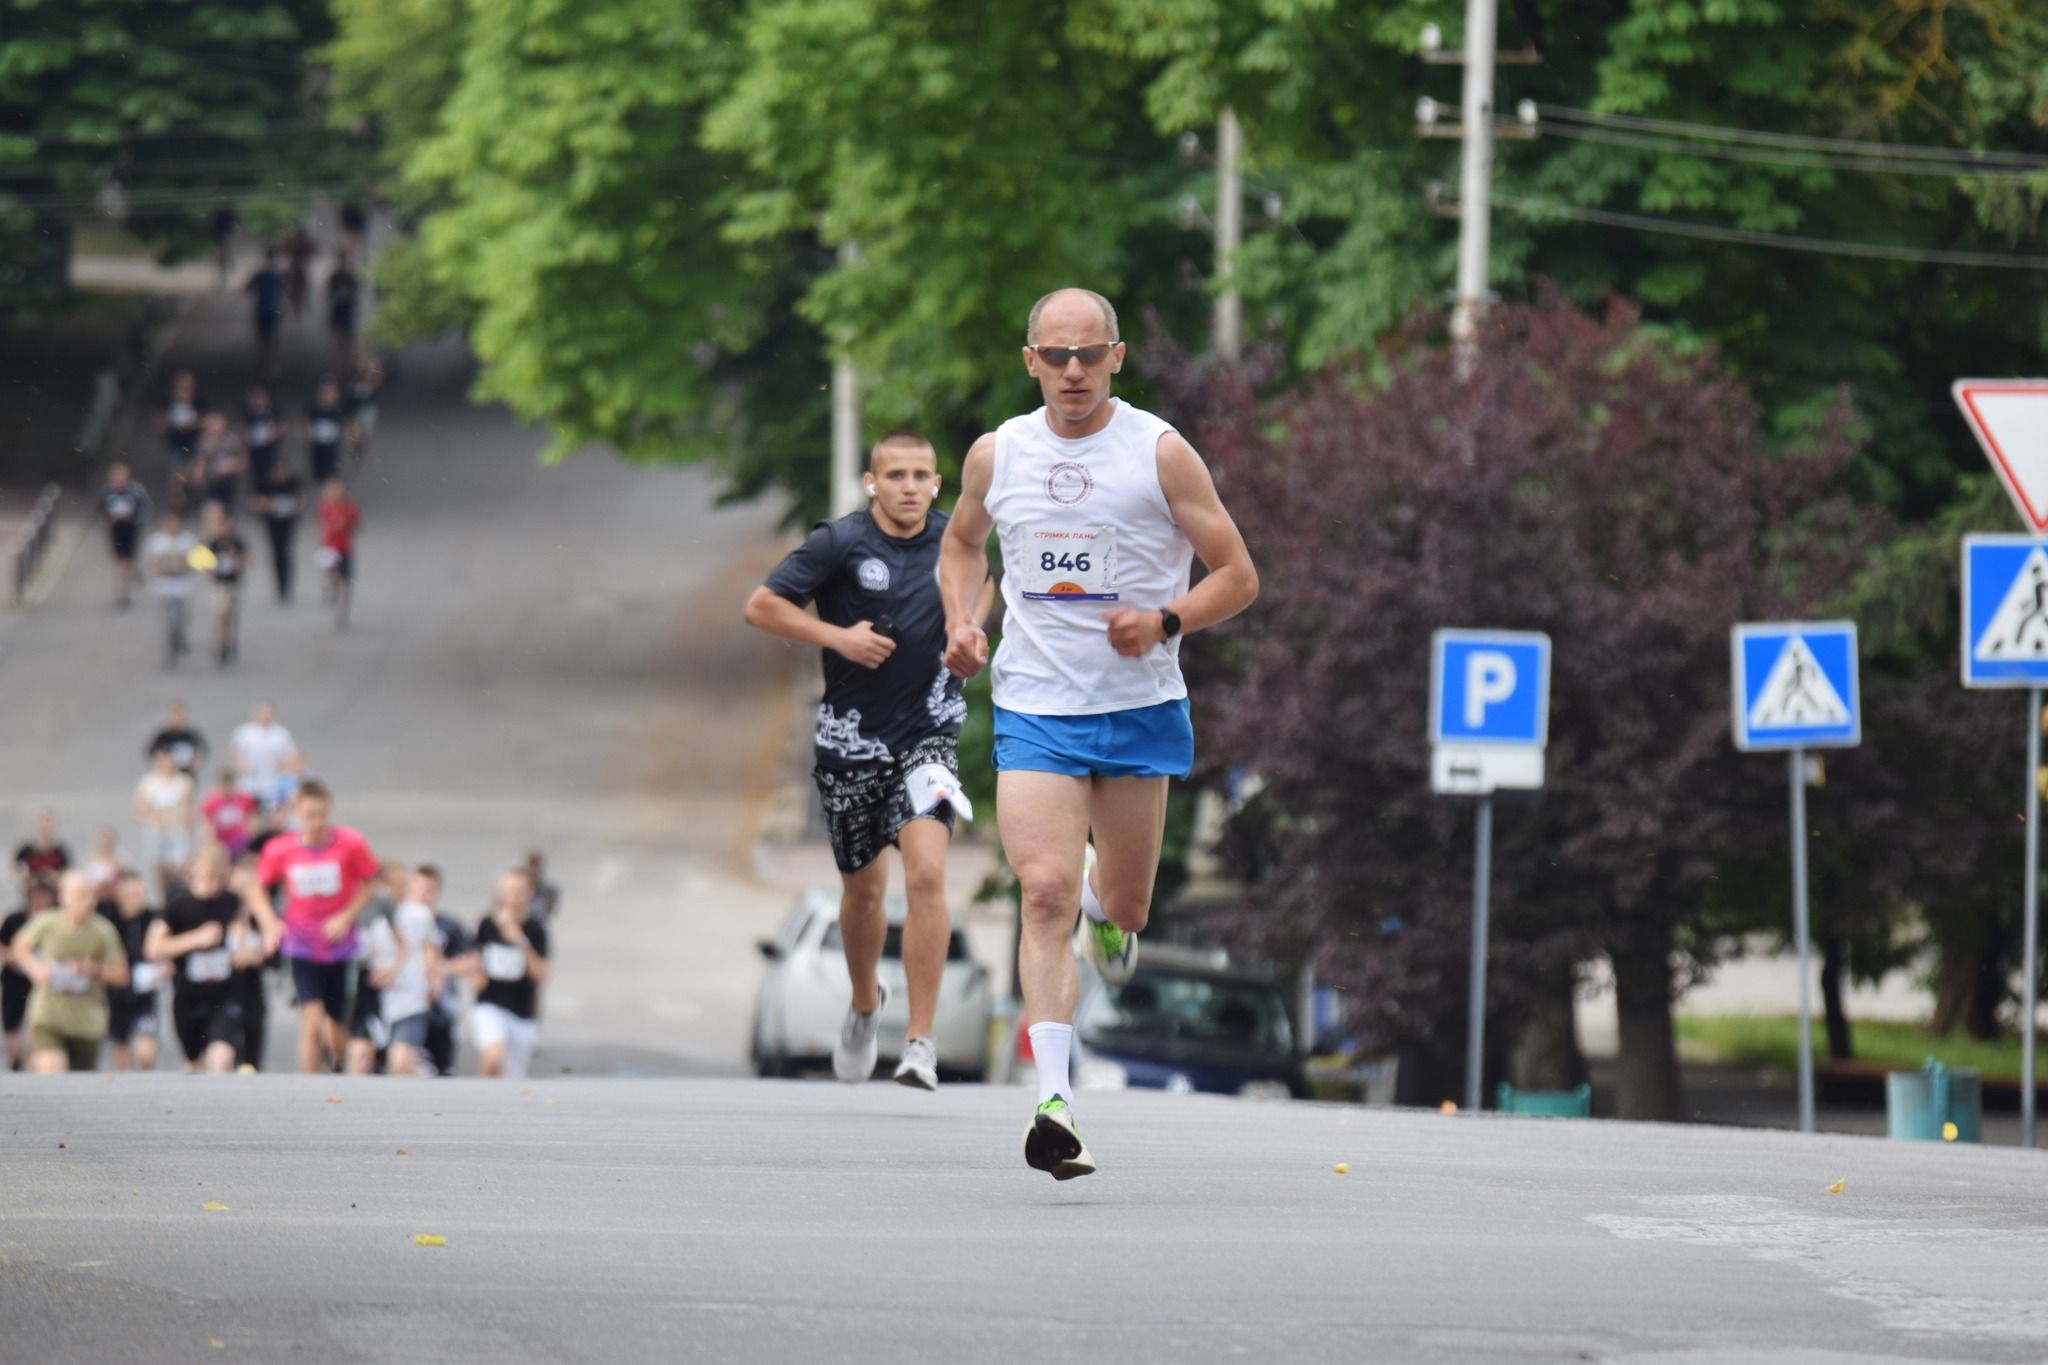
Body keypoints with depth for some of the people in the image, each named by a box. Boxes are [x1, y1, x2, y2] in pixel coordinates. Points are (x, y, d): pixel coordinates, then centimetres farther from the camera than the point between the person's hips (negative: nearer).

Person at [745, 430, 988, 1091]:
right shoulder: (839, 542, -10)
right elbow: (760, 607, -9)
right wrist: (838, 636, -19)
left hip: (926, 732, 0)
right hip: (852, 738, 0)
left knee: (926, 874, -19)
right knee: (863, 888, 13)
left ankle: (920, 1042, -18)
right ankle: (864, 1003, 44)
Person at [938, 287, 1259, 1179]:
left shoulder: (1160, 453, -6)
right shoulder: (996, 455, 2)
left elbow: (1237, 576, -2)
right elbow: (963, 541, 23)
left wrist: (1163, 621, -20)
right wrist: (960, 621, 4)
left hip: (1139, 707, 0)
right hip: (1034, 710, 0)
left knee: (1123, 908, 9)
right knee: (1044, 894, -18)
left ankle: (1106, 903, 49)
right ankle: (1054, 1098, -23)